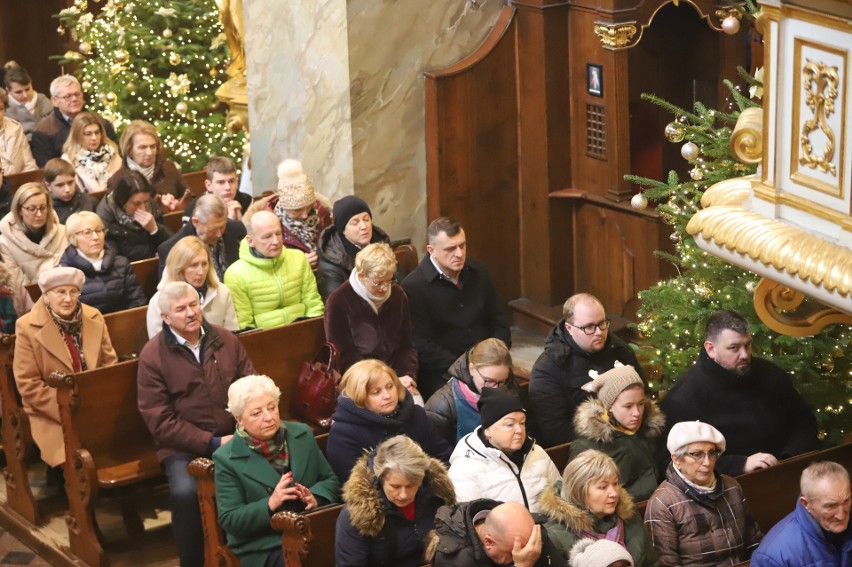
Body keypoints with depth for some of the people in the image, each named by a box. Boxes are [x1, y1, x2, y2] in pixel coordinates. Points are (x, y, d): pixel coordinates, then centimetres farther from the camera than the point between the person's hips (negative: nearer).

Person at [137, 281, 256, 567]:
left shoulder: (225, 340, 9)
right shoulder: (152, 356, -3)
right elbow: (160, 421, -8)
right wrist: (213, 443, -15)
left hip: (235, 437, 3)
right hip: (184, 447, -3)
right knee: (186, 492, -35)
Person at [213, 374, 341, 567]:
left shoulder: (303, 435, 9)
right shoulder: (227, 459, -3)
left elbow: (331, 480, 14)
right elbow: (229, 521, -6)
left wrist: (315, 498, -9)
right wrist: (270, 504, -22)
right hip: (264, 547, -4)